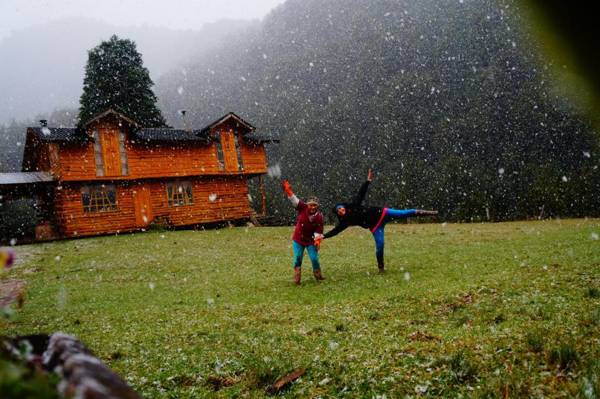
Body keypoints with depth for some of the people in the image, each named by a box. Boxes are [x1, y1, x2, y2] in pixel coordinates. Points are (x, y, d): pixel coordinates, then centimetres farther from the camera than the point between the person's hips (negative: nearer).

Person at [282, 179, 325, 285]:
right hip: (298, 240, 0)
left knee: (314, 258, 0)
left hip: (310, 240, 0)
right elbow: (294, 199, -21)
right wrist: (287, 189, -32)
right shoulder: (302, 208, -14)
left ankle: (318, 276, 24)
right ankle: (296, 279, 10)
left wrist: (317, 240, -20)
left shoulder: (319, 216, -14)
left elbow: (318, 231, -8)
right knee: (297, 259, 0)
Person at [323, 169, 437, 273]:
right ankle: (381, 267, 13)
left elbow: (361, 193, -3)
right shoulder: (345, 221, -6)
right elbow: (335, 230, -10)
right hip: (375, 227, 0)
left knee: (405, 213, -3)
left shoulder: (353, 205, -5)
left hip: (381, 214, 1)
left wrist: (368, 180, -10)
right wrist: (323, 236, -20)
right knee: (379, 245, -6)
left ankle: (422, 212, 10)